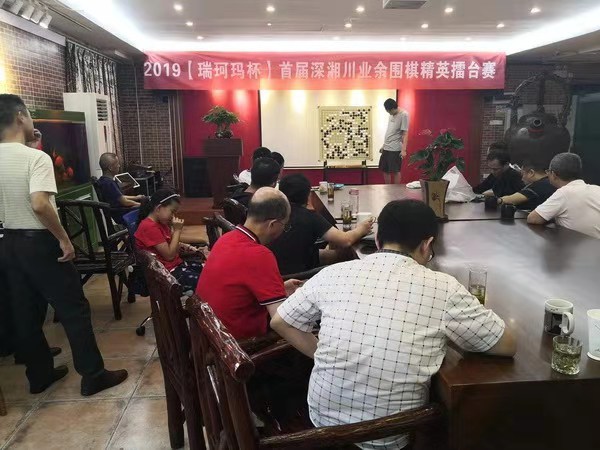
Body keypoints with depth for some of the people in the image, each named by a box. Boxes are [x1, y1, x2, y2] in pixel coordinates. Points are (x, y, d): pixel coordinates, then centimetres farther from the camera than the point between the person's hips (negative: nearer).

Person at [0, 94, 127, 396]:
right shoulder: (36, 157, -18)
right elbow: (40, 204, -30)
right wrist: (64, 239, -20)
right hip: (39, 242, -8)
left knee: (25, 313, 16)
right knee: (73, 309, 2)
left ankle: (39, 374, 29)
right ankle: (93, 375, 9)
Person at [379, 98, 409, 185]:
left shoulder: (404, 115, -10)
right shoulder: (391, 115, 13)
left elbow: (404, 134, -15)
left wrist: (403, 150, -20)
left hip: (395, 149, -8)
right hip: (386, 148, 8)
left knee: (395, 171, -3)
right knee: (385, 170, 11)